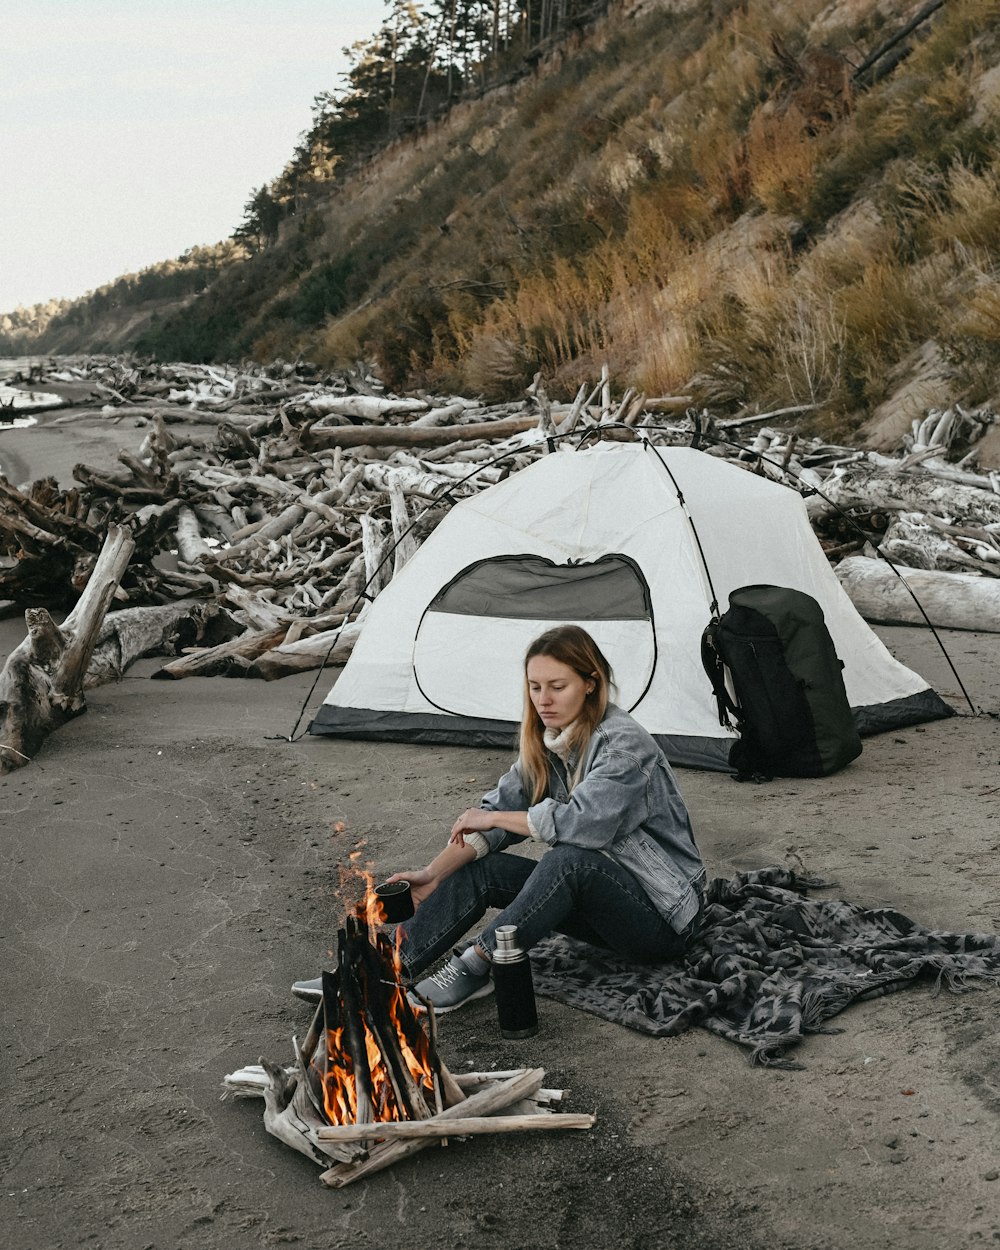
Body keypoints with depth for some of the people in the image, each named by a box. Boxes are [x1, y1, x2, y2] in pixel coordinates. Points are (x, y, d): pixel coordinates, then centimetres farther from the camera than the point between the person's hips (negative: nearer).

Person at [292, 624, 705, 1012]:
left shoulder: (623, 743, -22)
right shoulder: (545, 743, 4)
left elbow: (584, 823, -34)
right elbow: (499, 809, 0)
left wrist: (492, 818, -20)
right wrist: (433, 875, -15)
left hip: (662, 916, -8)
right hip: (597, 895, 8)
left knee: (569, 859, -36)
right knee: (480, 871, -9)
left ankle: (475, 968, -26)